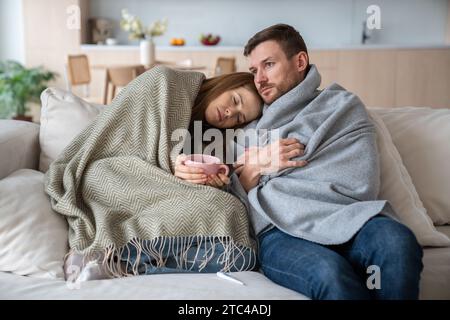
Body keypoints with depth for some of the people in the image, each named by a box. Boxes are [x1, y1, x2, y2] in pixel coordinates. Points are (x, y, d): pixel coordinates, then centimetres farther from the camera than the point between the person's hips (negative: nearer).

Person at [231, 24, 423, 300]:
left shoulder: (342, 105, 16)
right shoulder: (251, 128, 27)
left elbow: (359, 188, -3)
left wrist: (258, 176, 2)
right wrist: (251, 171, 2)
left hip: (341, 221, 0)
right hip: (278, 234, 1)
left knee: (396, 241, -35)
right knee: (329, 271, -35)